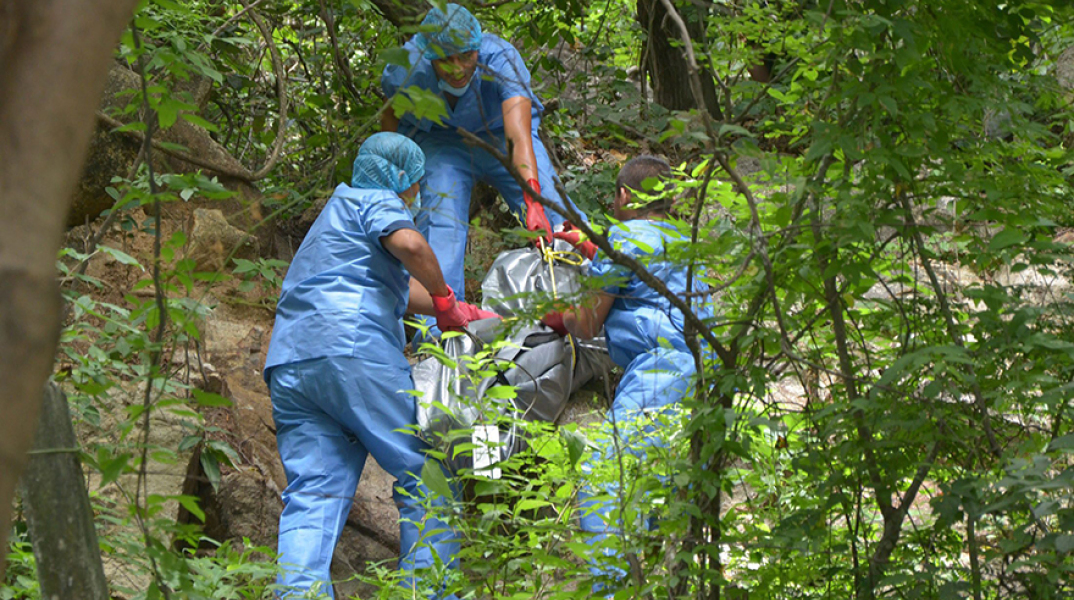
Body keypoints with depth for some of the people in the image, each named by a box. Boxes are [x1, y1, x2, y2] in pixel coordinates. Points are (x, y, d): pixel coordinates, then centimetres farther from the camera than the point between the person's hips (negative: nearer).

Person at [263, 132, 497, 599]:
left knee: (312, 494, -3)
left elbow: (400, 285, 41)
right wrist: (445, 301, -1)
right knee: (425, 473, -1)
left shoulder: (338, 212, 37)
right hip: (351, 349, -8)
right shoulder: (376, 203, 9)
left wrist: (468, 315, 42)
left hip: (288, 364, 8)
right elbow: (410, 245, -14)